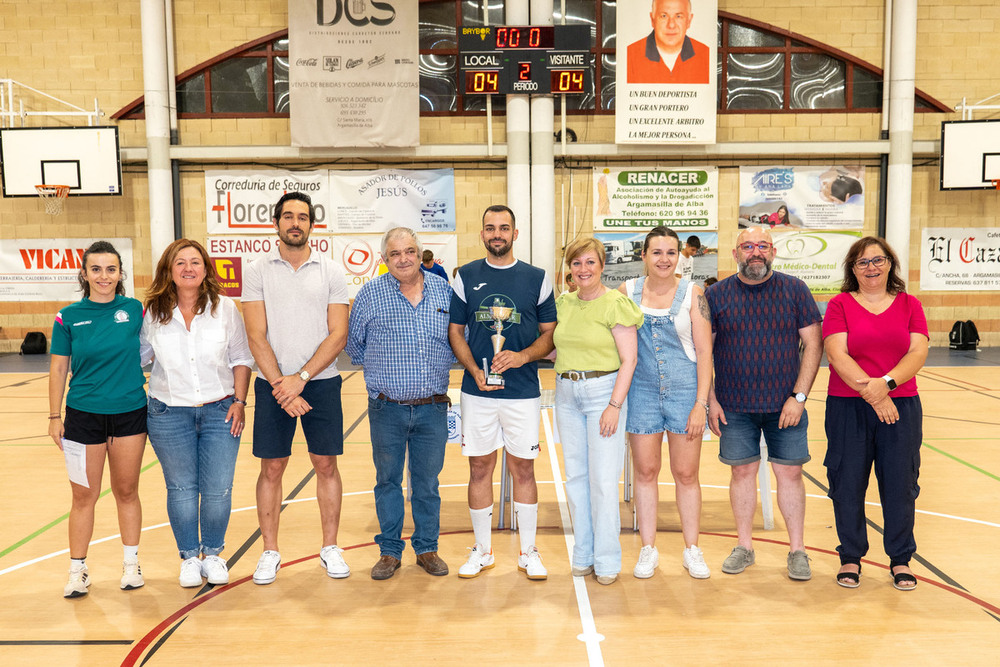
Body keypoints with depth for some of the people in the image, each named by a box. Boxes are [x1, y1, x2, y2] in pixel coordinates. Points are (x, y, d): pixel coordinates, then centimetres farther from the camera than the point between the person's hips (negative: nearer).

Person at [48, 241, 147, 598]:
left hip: (130, 413, 0)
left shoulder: (135, 309, 0)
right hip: (84, 416, 0)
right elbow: (58, 369, 3)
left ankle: (131, 562, 26)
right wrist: (55, 417, 2)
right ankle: (77, 569, 22)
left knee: (126, 491, 11)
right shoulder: (68, 317, -1)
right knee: (84, 496, 6)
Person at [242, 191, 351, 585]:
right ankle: (270, 552, 19)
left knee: (326, 465, 6)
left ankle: (330, 548, 20)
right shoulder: (258, 272, 2)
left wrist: (300, 378, -12)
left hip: (321, 383, 0)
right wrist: (281, 385, -12)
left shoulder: (331, 272, 2)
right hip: (272, 385, 0)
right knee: (271, 469, 6)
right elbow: (256, 337, -3)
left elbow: (338, 335, -3)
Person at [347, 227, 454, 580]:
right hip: (387, 409, -1)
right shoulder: (370, 294, -1)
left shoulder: (443, 290, 4)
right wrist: (381, 369, 8)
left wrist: (441, 365, 5)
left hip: (432, 407, 1)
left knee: (428, 482, 10)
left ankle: (427, 548, 24)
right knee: (388, 480, 9)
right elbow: (353, 343, 9)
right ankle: (389, 551, 23)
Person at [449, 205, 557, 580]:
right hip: (477, 391, 1)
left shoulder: (537, 279, 4)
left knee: (523, 469, 6)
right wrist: (475, 371, -10)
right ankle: (482, 550, 23)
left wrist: (522, 356, -14)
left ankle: (528, 551, 21)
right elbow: (455, 332, 6)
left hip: (523, 391, -1)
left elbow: (550, 334, 5)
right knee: (480, 468, 7)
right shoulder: (466, 277, 5)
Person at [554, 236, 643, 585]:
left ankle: (607, 560, 9)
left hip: (603, 391, -5)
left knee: (603, 478, -4)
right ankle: (583, 555, 21)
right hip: (566, 393, 6)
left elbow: (628, 360, -10)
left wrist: (614, 405, -16)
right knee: (575, 476, 9)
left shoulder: (616, 304, -7)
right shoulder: (564, 303, 11)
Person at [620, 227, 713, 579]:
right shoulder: (627, 291, 2)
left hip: (685, 391, -1)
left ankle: (692, 550, 21)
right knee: (645, 471, 7)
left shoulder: (692, 293, -3)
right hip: (642, 392, 1)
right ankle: (648, 550, 20)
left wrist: (701, 403, -10)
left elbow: (704, 351, -4)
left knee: (686, 474, 6)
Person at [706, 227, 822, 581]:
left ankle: (797, 551, 19)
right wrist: (710, 400, -3)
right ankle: (744, 547, 23)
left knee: (790, 473, 5)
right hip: (735, 406, 0)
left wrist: (799, 396, -8)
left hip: (785, 405, 0)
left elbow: (813, 344, -1)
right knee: (742, 471, 8)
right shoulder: (716, 295, 0)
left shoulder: (795, 290, 0)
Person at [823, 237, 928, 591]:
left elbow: (918, 353, -5)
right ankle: (850, 558, 21)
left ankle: (901, 559, 24)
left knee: (900, 483, 6)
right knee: (847, 484, 5)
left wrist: (886, 383, -21)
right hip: (847, 407, -1)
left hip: (901, 406, 1)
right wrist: (870, 391, -19)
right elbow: (837, 355, -10)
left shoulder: (910, 305, 7)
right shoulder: (840, 304, 1)